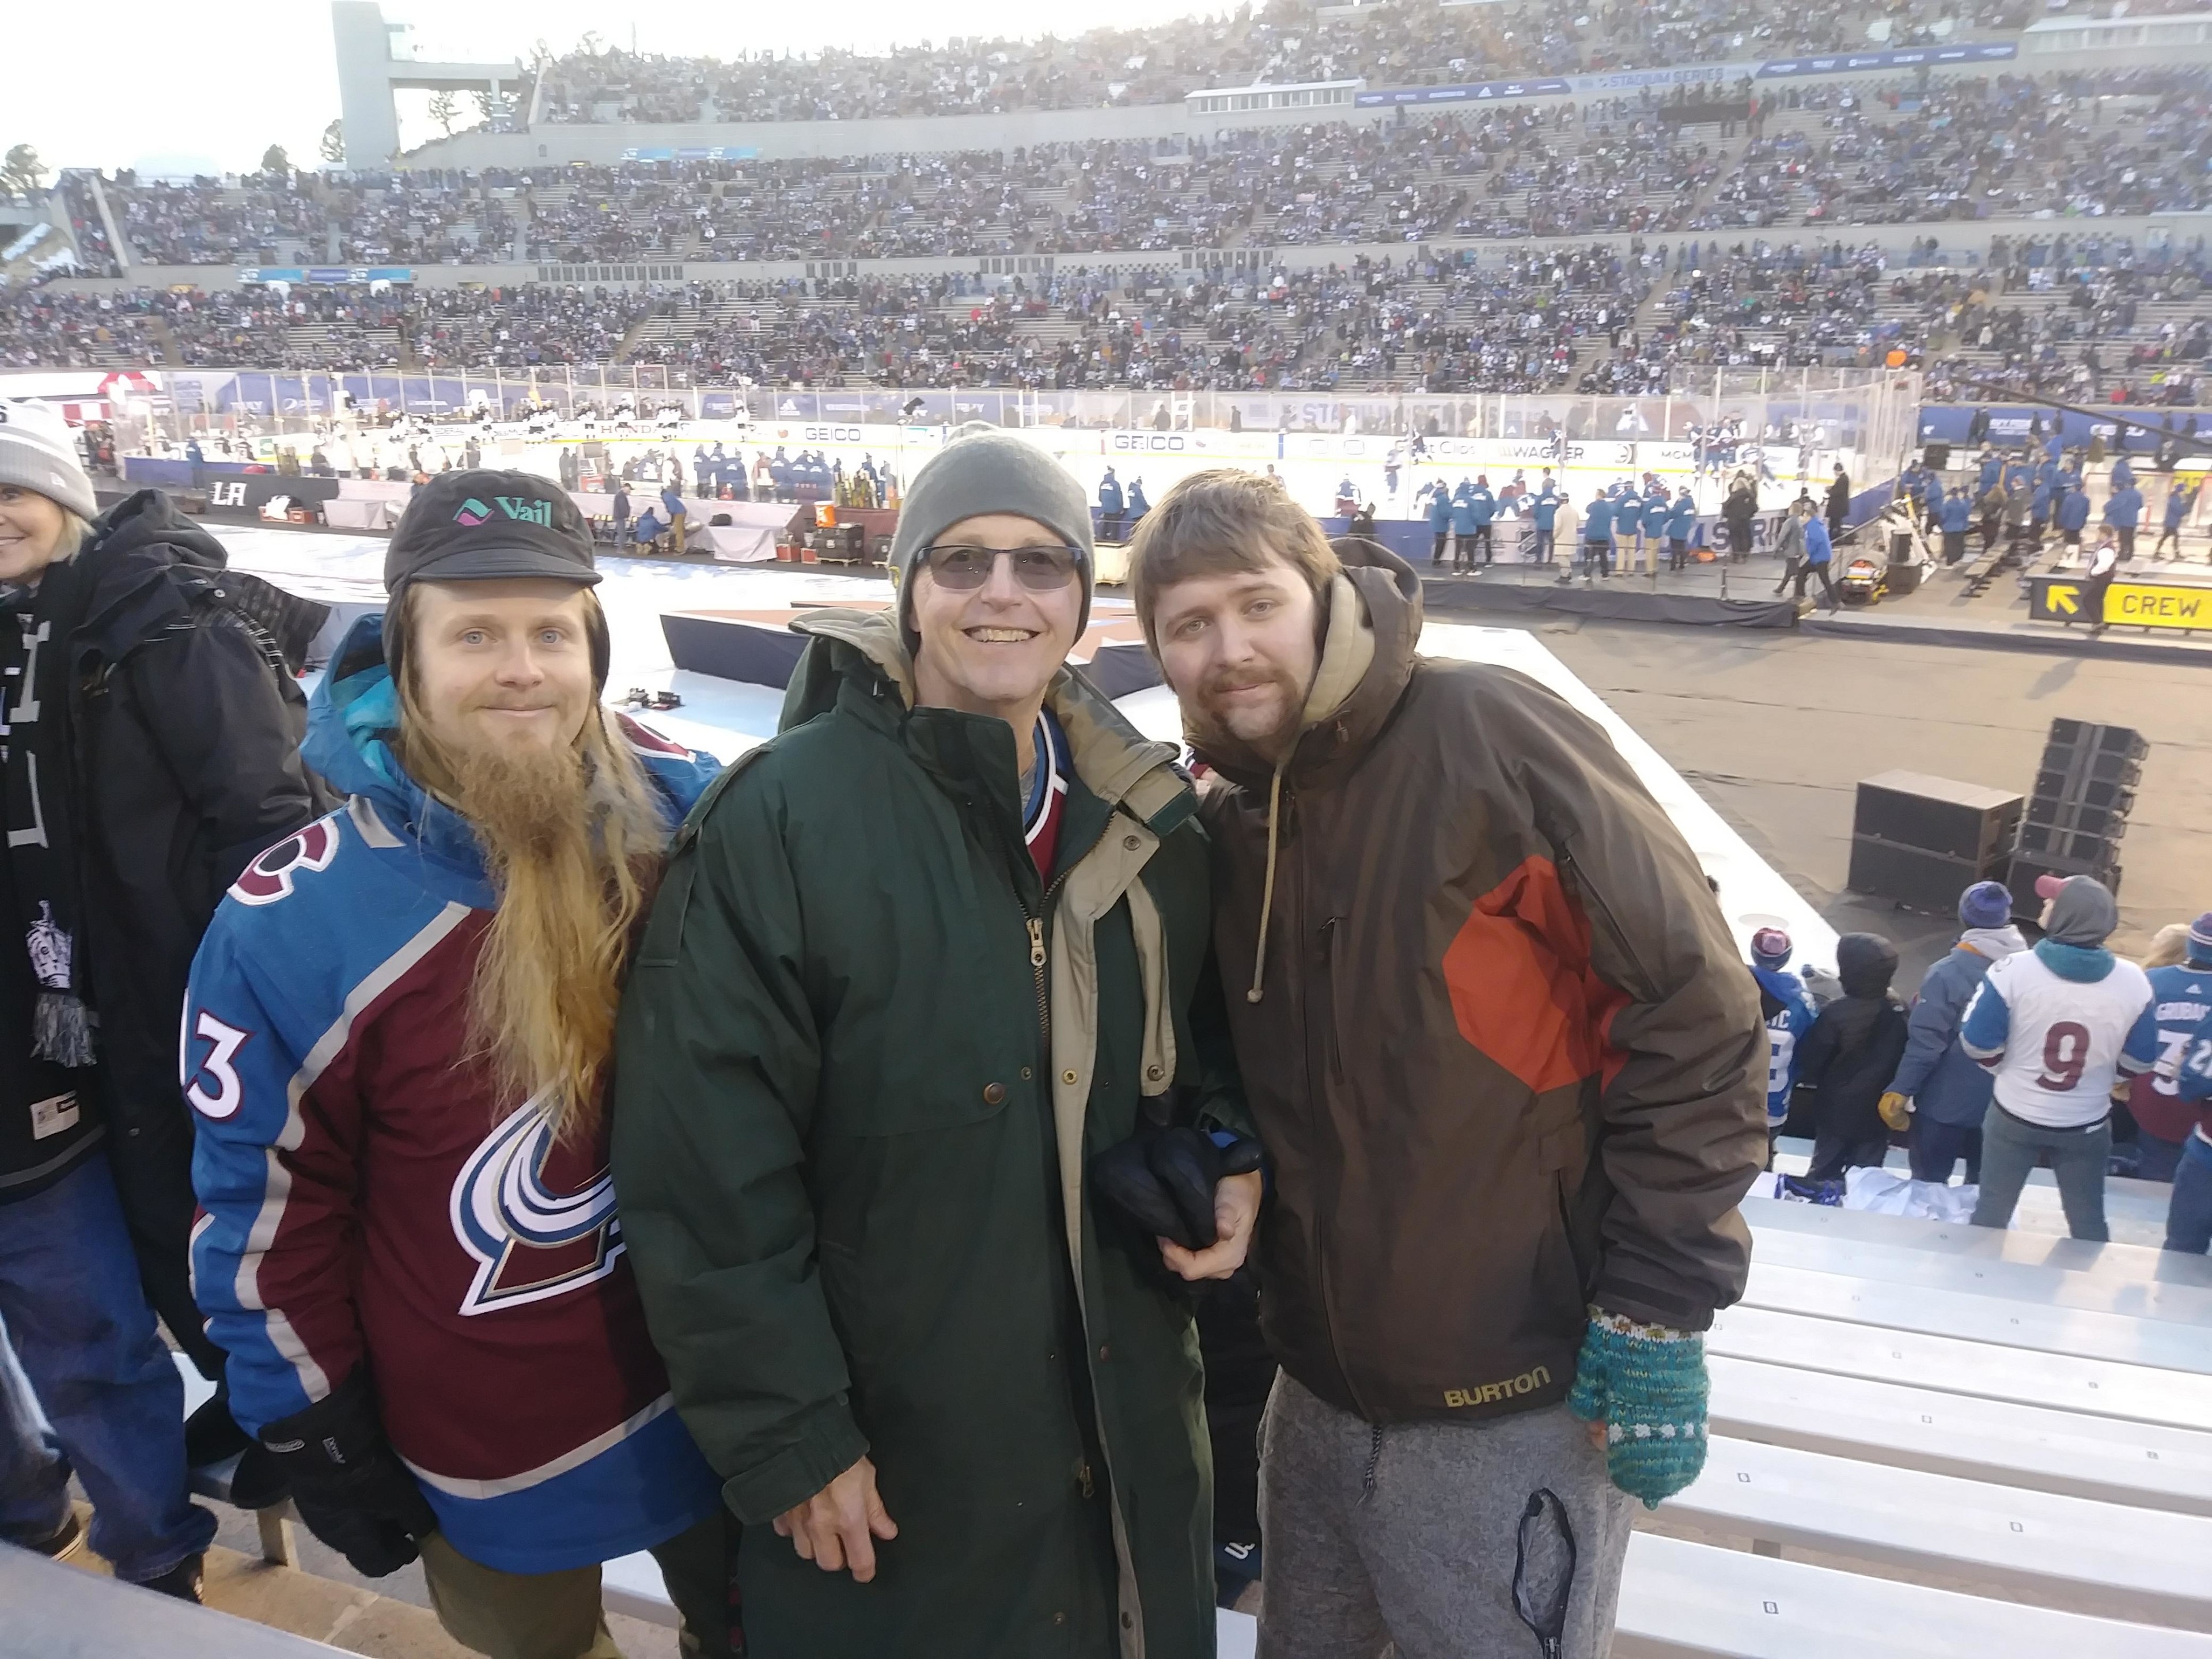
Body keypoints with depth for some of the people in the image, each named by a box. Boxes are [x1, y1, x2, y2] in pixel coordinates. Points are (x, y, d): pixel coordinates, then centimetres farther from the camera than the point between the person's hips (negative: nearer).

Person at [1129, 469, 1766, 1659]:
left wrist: (1654, 1316, -14)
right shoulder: (1225, 823, 3)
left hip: (1520, 1404, -6)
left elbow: (1695, 1016, -16)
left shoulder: (1490, 736, -17)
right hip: (1317, 1394, 6)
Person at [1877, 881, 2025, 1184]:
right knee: (1983, 1185, 23)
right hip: (2001, 1104, 5)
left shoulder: (1946, 974, -24)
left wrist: (1898, 1092, -17)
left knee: (1928, 1184, 12)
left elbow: (1925, 1043, -24)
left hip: (1947, 1104, -5)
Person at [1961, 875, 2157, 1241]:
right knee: (2088, 1222, 20)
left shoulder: (2013, 971, -22)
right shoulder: (2132, 981, -14)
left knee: (1991, 1213, 15)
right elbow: (2140, 1060, -2)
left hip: (2014, 1117, -2)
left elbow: (1978, 1045, -14)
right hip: (2087, 1126, 2)